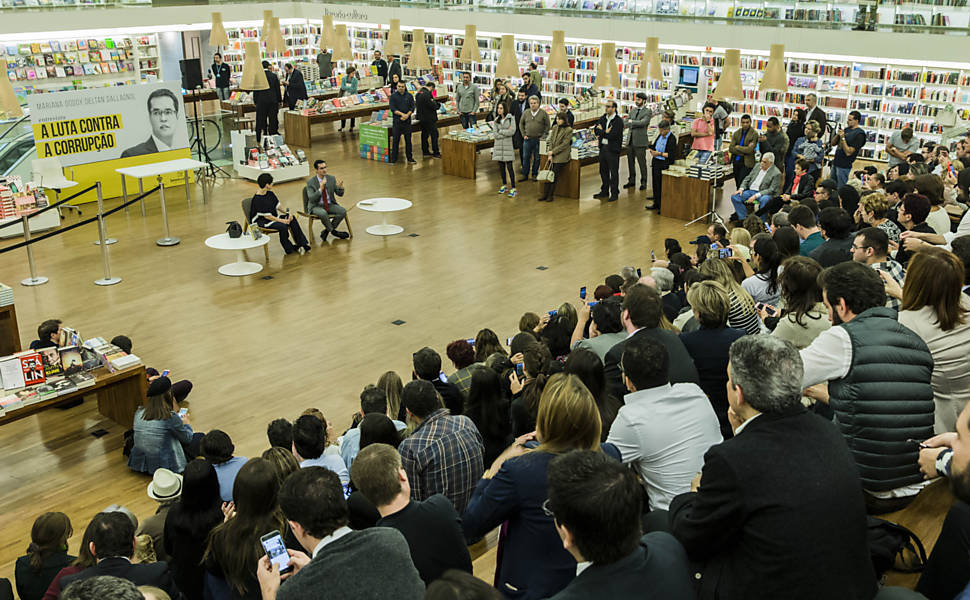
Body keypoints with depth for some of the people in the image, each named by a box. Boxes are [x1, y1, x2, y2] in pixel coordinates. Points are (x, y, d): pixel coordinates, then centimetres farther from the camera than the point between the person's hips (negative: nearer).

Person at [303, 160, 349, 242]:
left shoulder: (332, 178, 1)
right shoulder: (310, 182, -9)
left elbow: (340, 194, 2)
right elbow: (311, 198, -19)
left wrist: (340, 187, -22)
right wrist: (320, 189, -34)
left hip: (330, 205, 4)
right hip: (316, 206, -4)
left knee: (343, 211, -23)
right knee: (323, 213, -38)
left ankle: (326, 231, -7)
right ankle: (333, 231, -10)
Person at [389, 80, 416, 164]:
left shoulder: (409, 96, 7)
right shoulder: (393, 96, 1)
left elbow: (412, 107, 2)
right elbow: (393, 109, -7)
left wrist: (407, 115, -15)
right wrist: (402, 114, -18)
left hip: (407, 121, 2)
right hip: (397, 122, -2)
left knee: (408, 140, 5)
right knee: (395, 140, 1)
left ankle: (410, 158, 12)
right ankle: (393, 159, 8)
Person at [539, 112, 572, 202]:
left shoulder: (569, 130, -8)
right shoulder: (554, 127, 9)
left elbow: (564, 144, -12)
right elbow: (551, 140, 7)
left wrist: (553, 151, -12)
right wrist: (550, 154, -4)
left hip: (561, 156, -5)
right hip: (552, 154, 5)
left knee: (554, 176, -5)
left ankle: (550, 195, 3)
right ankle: (545, 194, 6)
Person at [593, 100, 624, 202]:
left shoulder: (618, 120, -13)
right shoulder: (603, 118, 9)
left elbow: (613, 135, -20)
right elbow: (596, 129, 2)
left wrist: (601, 131, -10)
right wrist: (605, 132, -15)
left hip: (613, 149, -7)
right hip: (603, 147, 7)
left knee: (614, 172, 0)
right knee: (603, 171, 15)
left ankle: (614, 193, 8)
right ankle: (604, 191, 26)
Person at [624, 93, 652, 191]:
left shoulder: (648, 111, -5)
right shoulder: (632, 110, 14)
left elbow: (643, 122, -20)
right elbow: (626, 123, 8)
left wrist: (632, 122, -14)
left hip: (640, 141, -6)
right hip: (630, 140, 6)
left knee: (642, 162, 0)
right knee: (630, 162, 12)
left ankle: (643, 182, 10)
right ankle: (631, 180, 24)